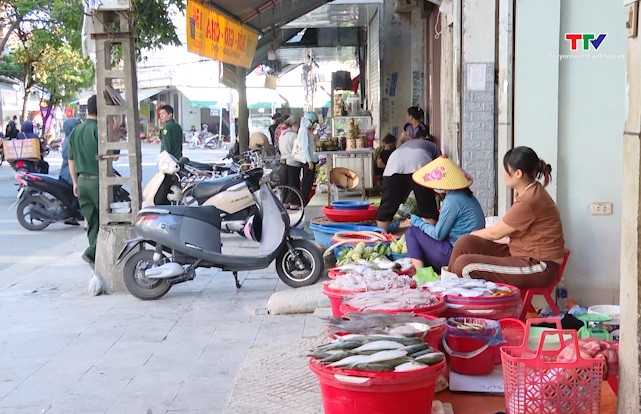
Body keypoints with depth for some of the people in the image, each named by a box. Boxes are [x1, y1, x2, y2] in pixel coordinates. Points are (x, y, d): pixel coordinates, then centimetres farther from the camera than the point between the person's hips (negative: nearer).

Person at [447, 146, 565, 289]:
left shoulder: (528, 201, -22)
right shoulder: (529, 191, 9)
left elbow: (495, 233, -10)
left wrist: (470, 234, 7)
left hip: (538, 267, -10)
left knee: (465, 265, -20)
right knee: (464, 244, -2)